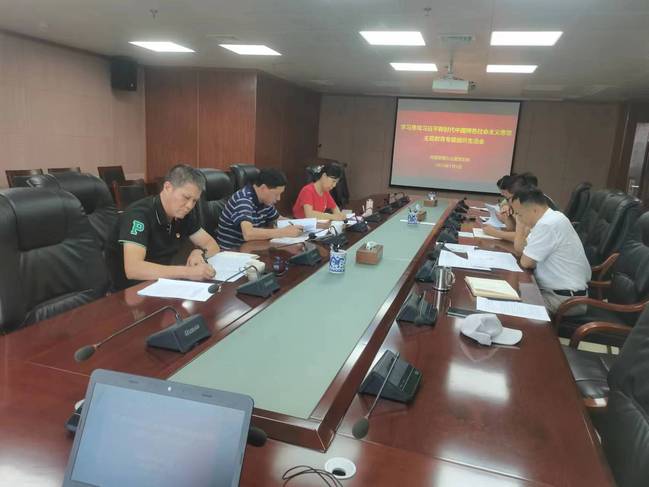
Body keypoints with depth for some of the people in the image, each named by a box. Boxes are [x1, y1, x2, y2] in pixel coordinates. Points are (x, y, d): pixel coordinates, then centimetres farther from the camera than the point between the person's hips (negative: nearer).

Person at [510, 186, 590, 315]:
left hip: (565, 298, -9)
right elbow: (519, 250, 8)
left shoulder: (547, 225, -25)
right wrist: (520, 222, 0)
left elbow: (525, 262, -19)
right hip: (558, 290, 9)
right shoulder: (548, 218, 7)